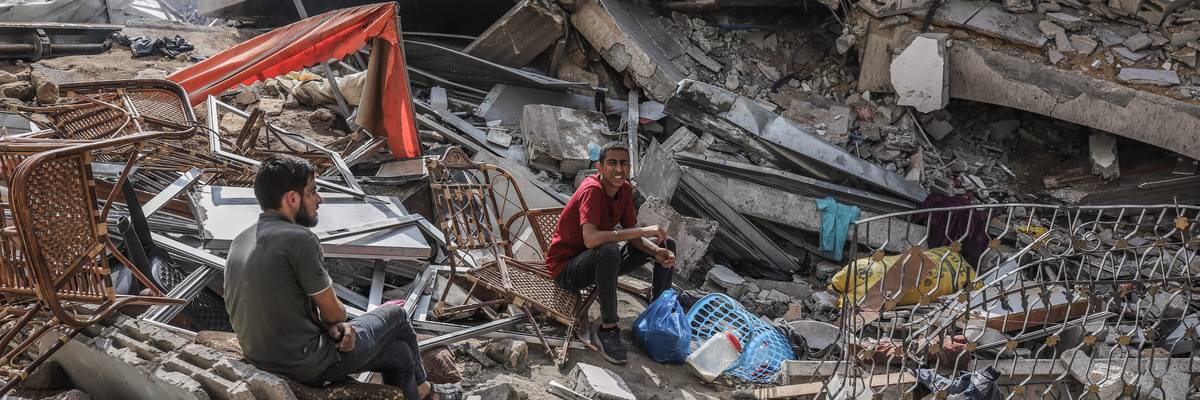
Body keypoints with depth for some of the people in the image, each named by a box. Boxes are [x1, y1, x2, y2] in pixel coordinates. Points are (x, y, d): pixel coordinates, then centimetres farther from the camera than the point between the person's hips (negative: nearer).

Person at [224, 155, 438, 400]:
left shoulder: (241, 241, 5)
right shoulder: (298, 239, -23)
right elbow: (334, 312, -13)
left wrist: (331, 324, -2)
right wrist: (334, 322, 11)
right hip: (310, 366, -8)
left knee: (399, 353, 20)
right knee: (396, 316, 19)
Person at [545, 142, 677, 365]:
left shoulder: (625, 189, -2)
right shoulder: (592, 190, -27)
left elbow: (631, 235, 1)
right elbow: (590, 239, -41)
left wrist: (657, 251, -20)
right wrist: (643, 231, -37)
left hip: (600, 263, 8)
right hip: (566, 268, -8)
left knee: (666, 245, 5)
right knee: (609, 250, -41)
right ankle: (607, 328, -27)